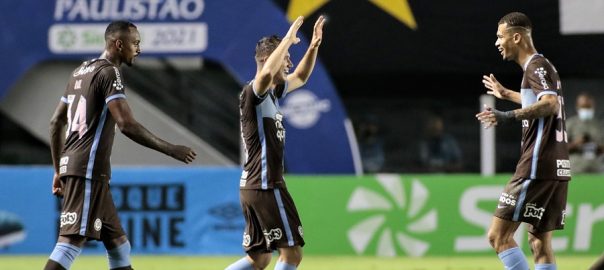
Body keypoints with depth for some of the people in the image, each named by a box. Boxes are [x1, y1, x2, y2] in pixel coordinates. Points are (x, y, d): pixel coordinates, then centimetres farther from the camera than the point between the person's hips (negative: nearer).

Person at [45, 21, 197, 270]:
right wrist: (170, 150, -15)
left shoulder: (81, 72, 19)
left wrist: (58, 170, 24)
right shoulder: (108, 73, -10)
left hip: (71, 166, 10)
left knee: (117, 241, 14)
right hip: (88, 169, -10)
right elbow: (127, 125, -20)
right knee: (72, 240, -15)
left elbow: (56, 123, 21)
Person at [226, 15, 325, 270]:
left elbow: (300, 77, 31)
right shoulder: (253, 92, -13)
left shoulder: (273, 92, 15)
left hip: (253, 187, 10)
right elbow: (266, 74, -37)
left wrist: (314, 46, 17)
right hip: (266, 186, -10)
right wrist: (287, 40, -29)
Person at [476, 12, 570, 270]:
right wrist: (506, 94, 56)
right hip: (557, 168, 10)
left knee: (498, 235, -10)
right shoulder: (541, 66, 20)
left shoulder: (536, 66, -9)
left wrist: (509, 116, -39)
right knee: (540, 242, 9)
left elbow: (550, 104, -29)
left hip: (537, 167, -10)